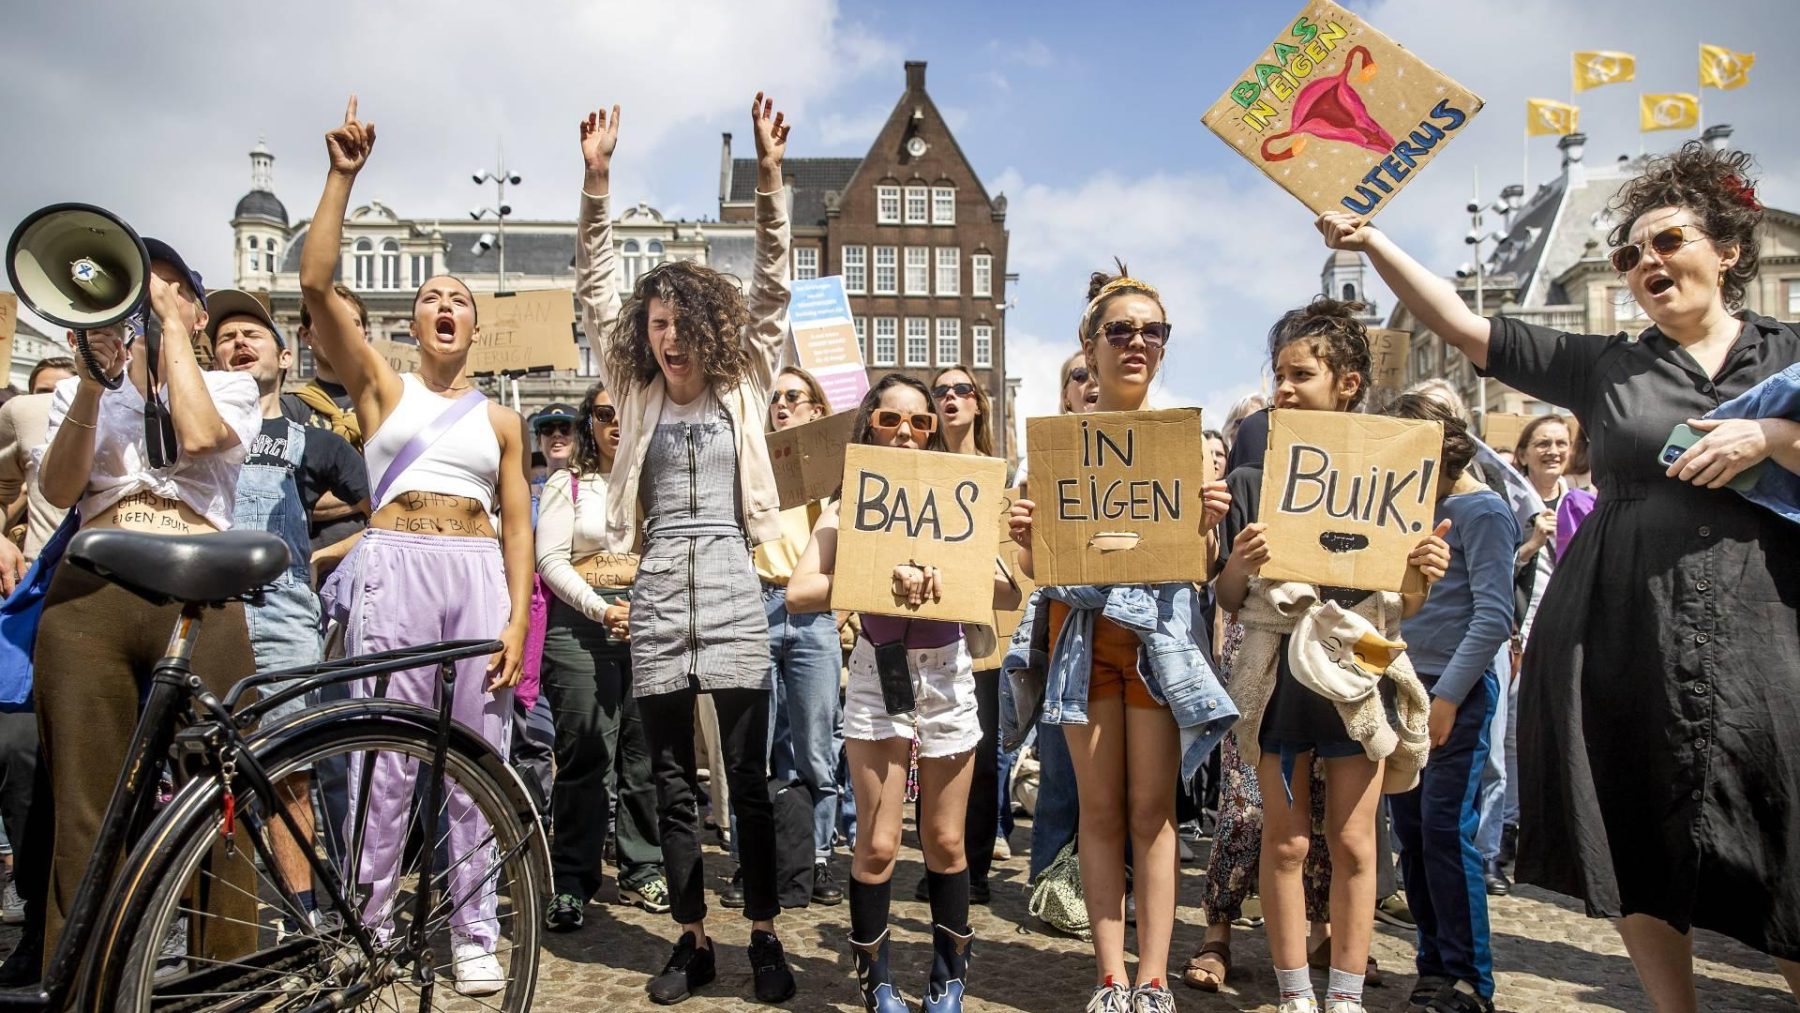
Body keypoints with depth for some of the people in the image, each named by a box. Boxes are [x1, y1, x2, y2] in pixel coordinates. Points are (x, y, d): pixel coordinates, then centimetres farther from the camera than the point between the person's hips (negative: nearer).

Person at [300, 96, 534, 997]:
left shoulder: (499, 419, 15)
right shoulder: (380, 386, 11)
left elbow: (517, 525, 9)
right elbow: (317, 284, -2)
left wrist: (517, 619, -3)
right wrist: (344, 174, -5)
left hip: (480, 577, 2)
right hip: (393, 569, -2)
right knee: (383, 761, -2)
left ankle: (475, 933, 12)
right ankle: (366, 930, 10)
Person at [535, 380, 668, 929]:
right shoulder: (567, 484, 9)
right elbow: (550, 559, -1)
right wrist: (601, 608, -13)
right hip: (582, 623, -2)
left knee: (645, 753, 3)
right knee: (584, 757, -3)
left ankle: (643, 872, 15)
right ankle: (570, 884, 6)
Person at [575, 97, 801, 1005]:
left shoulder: (743, 386, 5)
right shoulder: (634, 390, 9)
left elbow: (772, 289, -2)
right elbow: (595, 289, 4)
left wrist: (770, 176, -11)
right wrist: (597, 179, -5)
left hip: (732, 598, -2)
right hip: (658, 603, 2)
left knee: (750, 783, 3)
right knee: (672, 788, 9)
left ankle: (763, 935, 16)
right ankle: (692, 939, 20)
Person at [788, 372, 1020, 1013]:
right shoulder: (848, 509, 0)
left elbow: (1009, 595, -2)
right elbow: (799, 594, -15)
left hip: (948, 673, 2)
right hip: (878, 673, -1)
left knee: (944, 842, 9)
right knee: (878, 845, -3)